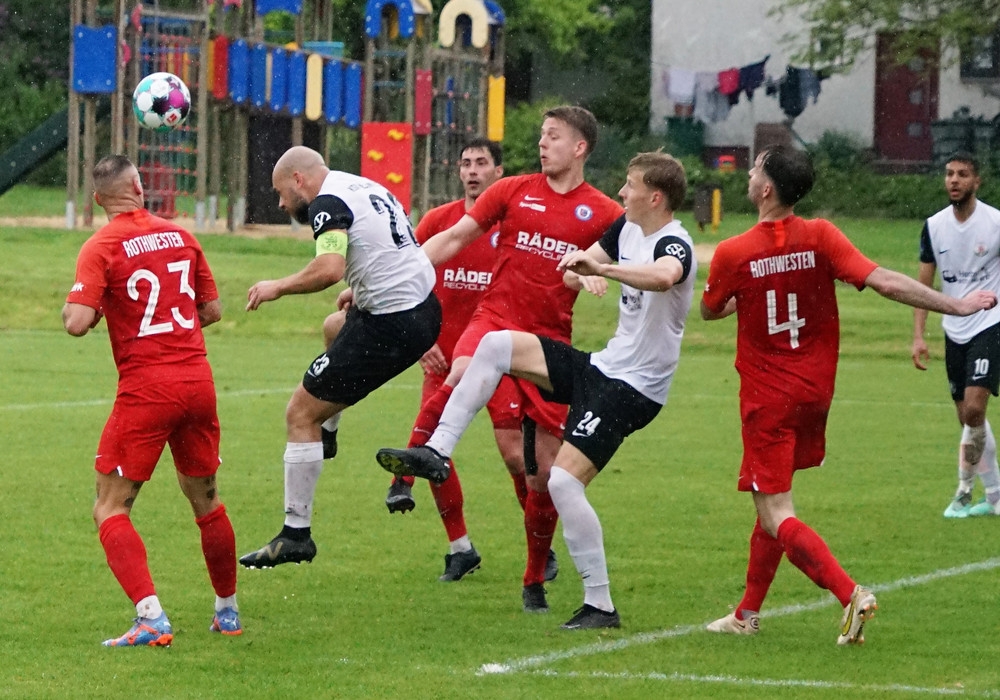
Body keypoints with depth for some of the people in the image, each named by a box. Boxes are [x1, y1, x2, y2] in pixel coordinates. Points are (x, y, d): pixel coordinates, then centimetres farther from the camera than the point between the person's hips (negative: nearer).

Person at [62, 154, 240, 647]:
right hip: (198, 382, 5)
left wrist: (72, 308, 6)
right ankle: (227, 611, 31)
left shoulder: (101, 247, -7)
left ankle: (152, 618, -15)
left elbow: (77, 323, -16)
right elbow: (212, 309, 15)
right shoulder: (180, 236, 8)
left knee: (110, 509, 0)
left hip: (145, 389, -5)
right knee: (205, 499, 21)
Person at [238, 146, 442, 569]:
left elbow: (329, 268, -30)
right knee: (336, 327, 42)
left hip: (390, 326, -10)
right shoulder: (366, 187, 15)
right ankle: (326, 434, 48)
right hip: (424, 308, 10)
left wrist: (278, 287, -15)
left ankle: (295, 535, -1)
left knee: (301, 414, -2)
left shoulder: (327, 204, -14)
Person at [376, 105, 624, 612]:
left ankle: (535, 579, 19)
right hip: (496, 319, 0)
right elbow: (453, 239, 9)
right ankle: (408, 473, -23)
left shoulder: (604, 214, 3)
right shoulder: (513, 191, 6)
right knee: (461, 377, -37)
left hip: (551, 338, 0)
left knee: (546, 470, 2)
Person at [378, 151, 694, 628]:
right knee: (496, 345, 2)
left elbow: (664, 276, -46)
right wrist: (582, 275, -7)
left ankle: (601, 607, -11)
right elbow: (572, 269, 17)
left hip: (632, 389, -9)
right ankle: (437, 450, 1)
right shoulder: (627, 229, 7)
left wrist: (599, 267, -57)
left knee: (564, 480, -18)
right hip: (601, 366, 9)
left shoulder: (674, 245, -21)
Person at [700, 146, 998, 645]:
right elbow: (884, 282, -18)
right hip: (815, 392, 5)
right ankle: (748, 613, 25)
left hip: (767, 398, -5)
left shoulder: (732, 254, -14)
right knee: (772, 502, 19)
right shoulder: (820, 237, -10)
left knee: (775, 516, -4)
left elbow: (710, 310, 5)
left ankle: (850, 594, -23)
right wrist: (956, 306, -12)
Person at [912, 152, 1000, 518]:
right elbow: (923, 284, 8)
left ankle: (964, 493, -5)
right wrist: (918, 336, 0)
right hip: (954, 331, 5)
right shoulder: (934, 226, 3)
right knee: (968, 417, 7)